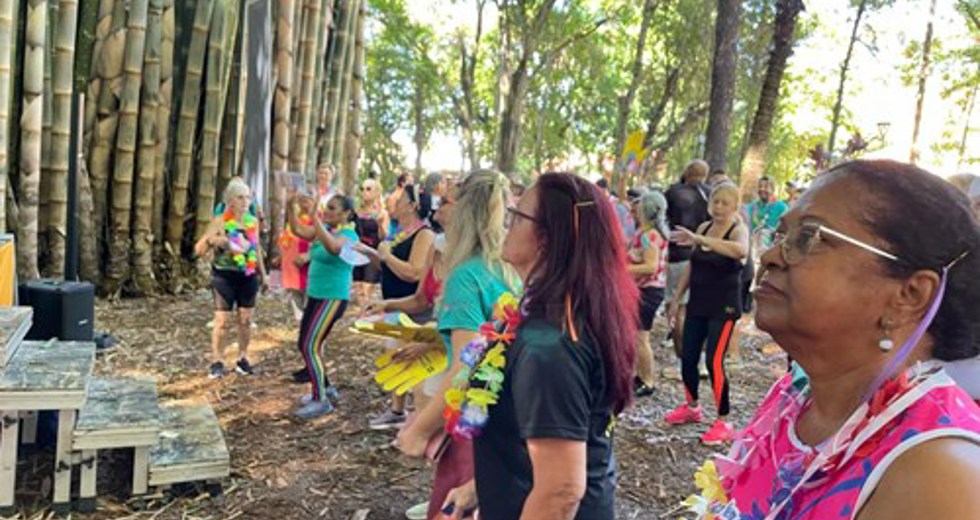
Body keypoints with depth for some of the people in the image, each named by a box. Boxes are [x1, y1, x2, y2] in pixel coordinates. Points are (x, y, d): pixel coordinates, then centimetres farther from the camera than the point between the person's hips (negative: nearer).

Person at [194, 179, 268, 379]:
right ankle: (217, 361, 8)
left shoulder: (253, 221, 4)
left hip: (248, 276, 4)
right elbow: (199, 249, -12)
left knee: (245, 319, 8)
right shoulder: (220, 222, -10)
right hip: (225, 276, -4)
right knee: (221, 320, -3)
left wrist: (263, 273, 20)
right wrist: (210, 240, -33)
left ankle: (243, 359, 20)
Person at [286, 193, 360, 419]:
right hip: (315, 295, 9)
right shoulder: (325, 229, 10)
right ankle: (325, 388, 31)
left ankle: (321, 400, -1)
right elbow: (299, 231, 3)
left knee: (311, 347, -11)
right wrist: (293, 208, -10)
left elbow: (332, 247, -34)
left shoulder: (349, 235, -13)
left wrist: (314, 216, -36)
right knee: (306, 345, 15)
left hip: (333, 298, -8)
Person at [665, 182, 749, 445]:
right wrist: (677, 298, 13)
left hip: (723, 307, -6)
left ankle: (724, 423, 4)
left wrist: (699, 239, -43)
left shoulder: (738, 230, -10)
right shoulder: (703, 228, 6)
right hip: (698, 304, 6)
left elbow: (741, 250, -36)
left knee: (714, 362, -9)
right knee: (687, 358, 10)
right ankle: (692, 407, 33)